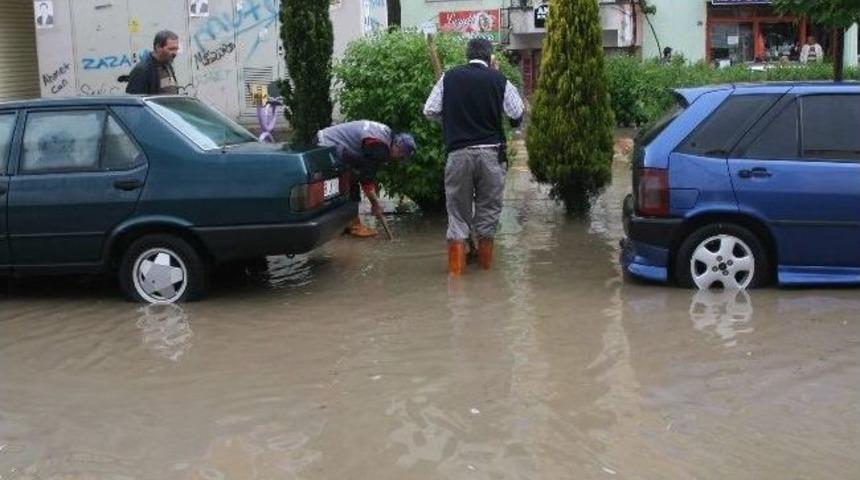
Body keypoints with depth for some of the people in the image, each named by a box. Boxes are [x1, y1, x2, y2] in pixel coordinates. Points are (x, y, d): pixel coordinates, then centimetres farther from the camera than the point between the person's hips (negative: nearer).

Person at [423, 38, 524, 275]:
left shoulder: (450, 77, 3)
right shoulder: (499, 80, 0)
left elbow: (429, 110, 3)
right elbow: (517, 114, -2)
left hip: (458, 152, 0)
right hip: (489, 151, 0)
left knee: (458, 210, 8)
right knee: (488, 207, 13)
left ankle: (456, 265, 5)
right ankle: (485, 263, 22)